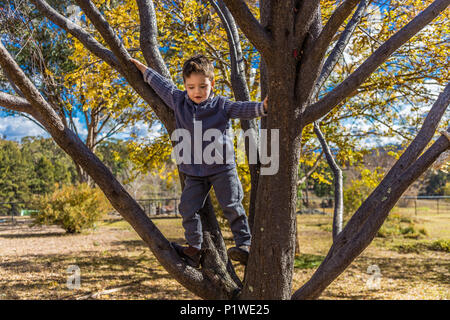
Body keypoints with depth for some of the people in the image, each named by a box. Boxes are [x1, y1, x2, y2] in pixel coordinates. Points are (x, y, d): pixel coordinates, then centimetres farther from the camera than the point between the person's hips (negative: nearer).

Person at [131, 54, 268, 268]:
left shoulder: (221, 105, -5)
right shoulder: (178, 101, 4)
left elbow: (243, 109, -15)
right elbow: (162, 84, 18)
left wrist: (262, 107, -34)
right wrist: (142, 69, 26)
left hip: (222, 168, -3)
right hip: (193, 171, 4)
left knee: (231, 206, -5)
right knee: (188, 207, 0)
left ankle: (244, 244, 4)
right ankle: (194, 249, 11)